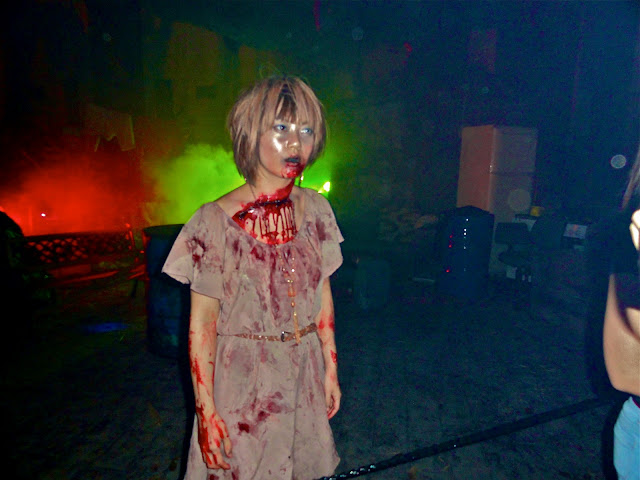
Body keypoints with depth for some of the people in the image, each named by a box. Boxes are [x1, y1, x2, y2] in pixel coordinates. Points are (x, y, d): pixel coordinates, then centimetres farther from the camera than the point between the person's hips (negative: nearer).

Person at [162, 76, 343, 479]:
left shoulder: (316, 209, -4)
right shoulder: (216, 222, -17)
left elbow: (322, 293, 4)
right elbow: (202, 323, -12)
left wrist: (331, 369, 7)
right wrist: (206, 412, -10)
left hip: (304, 374, 4)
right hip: (241, 379, -4)